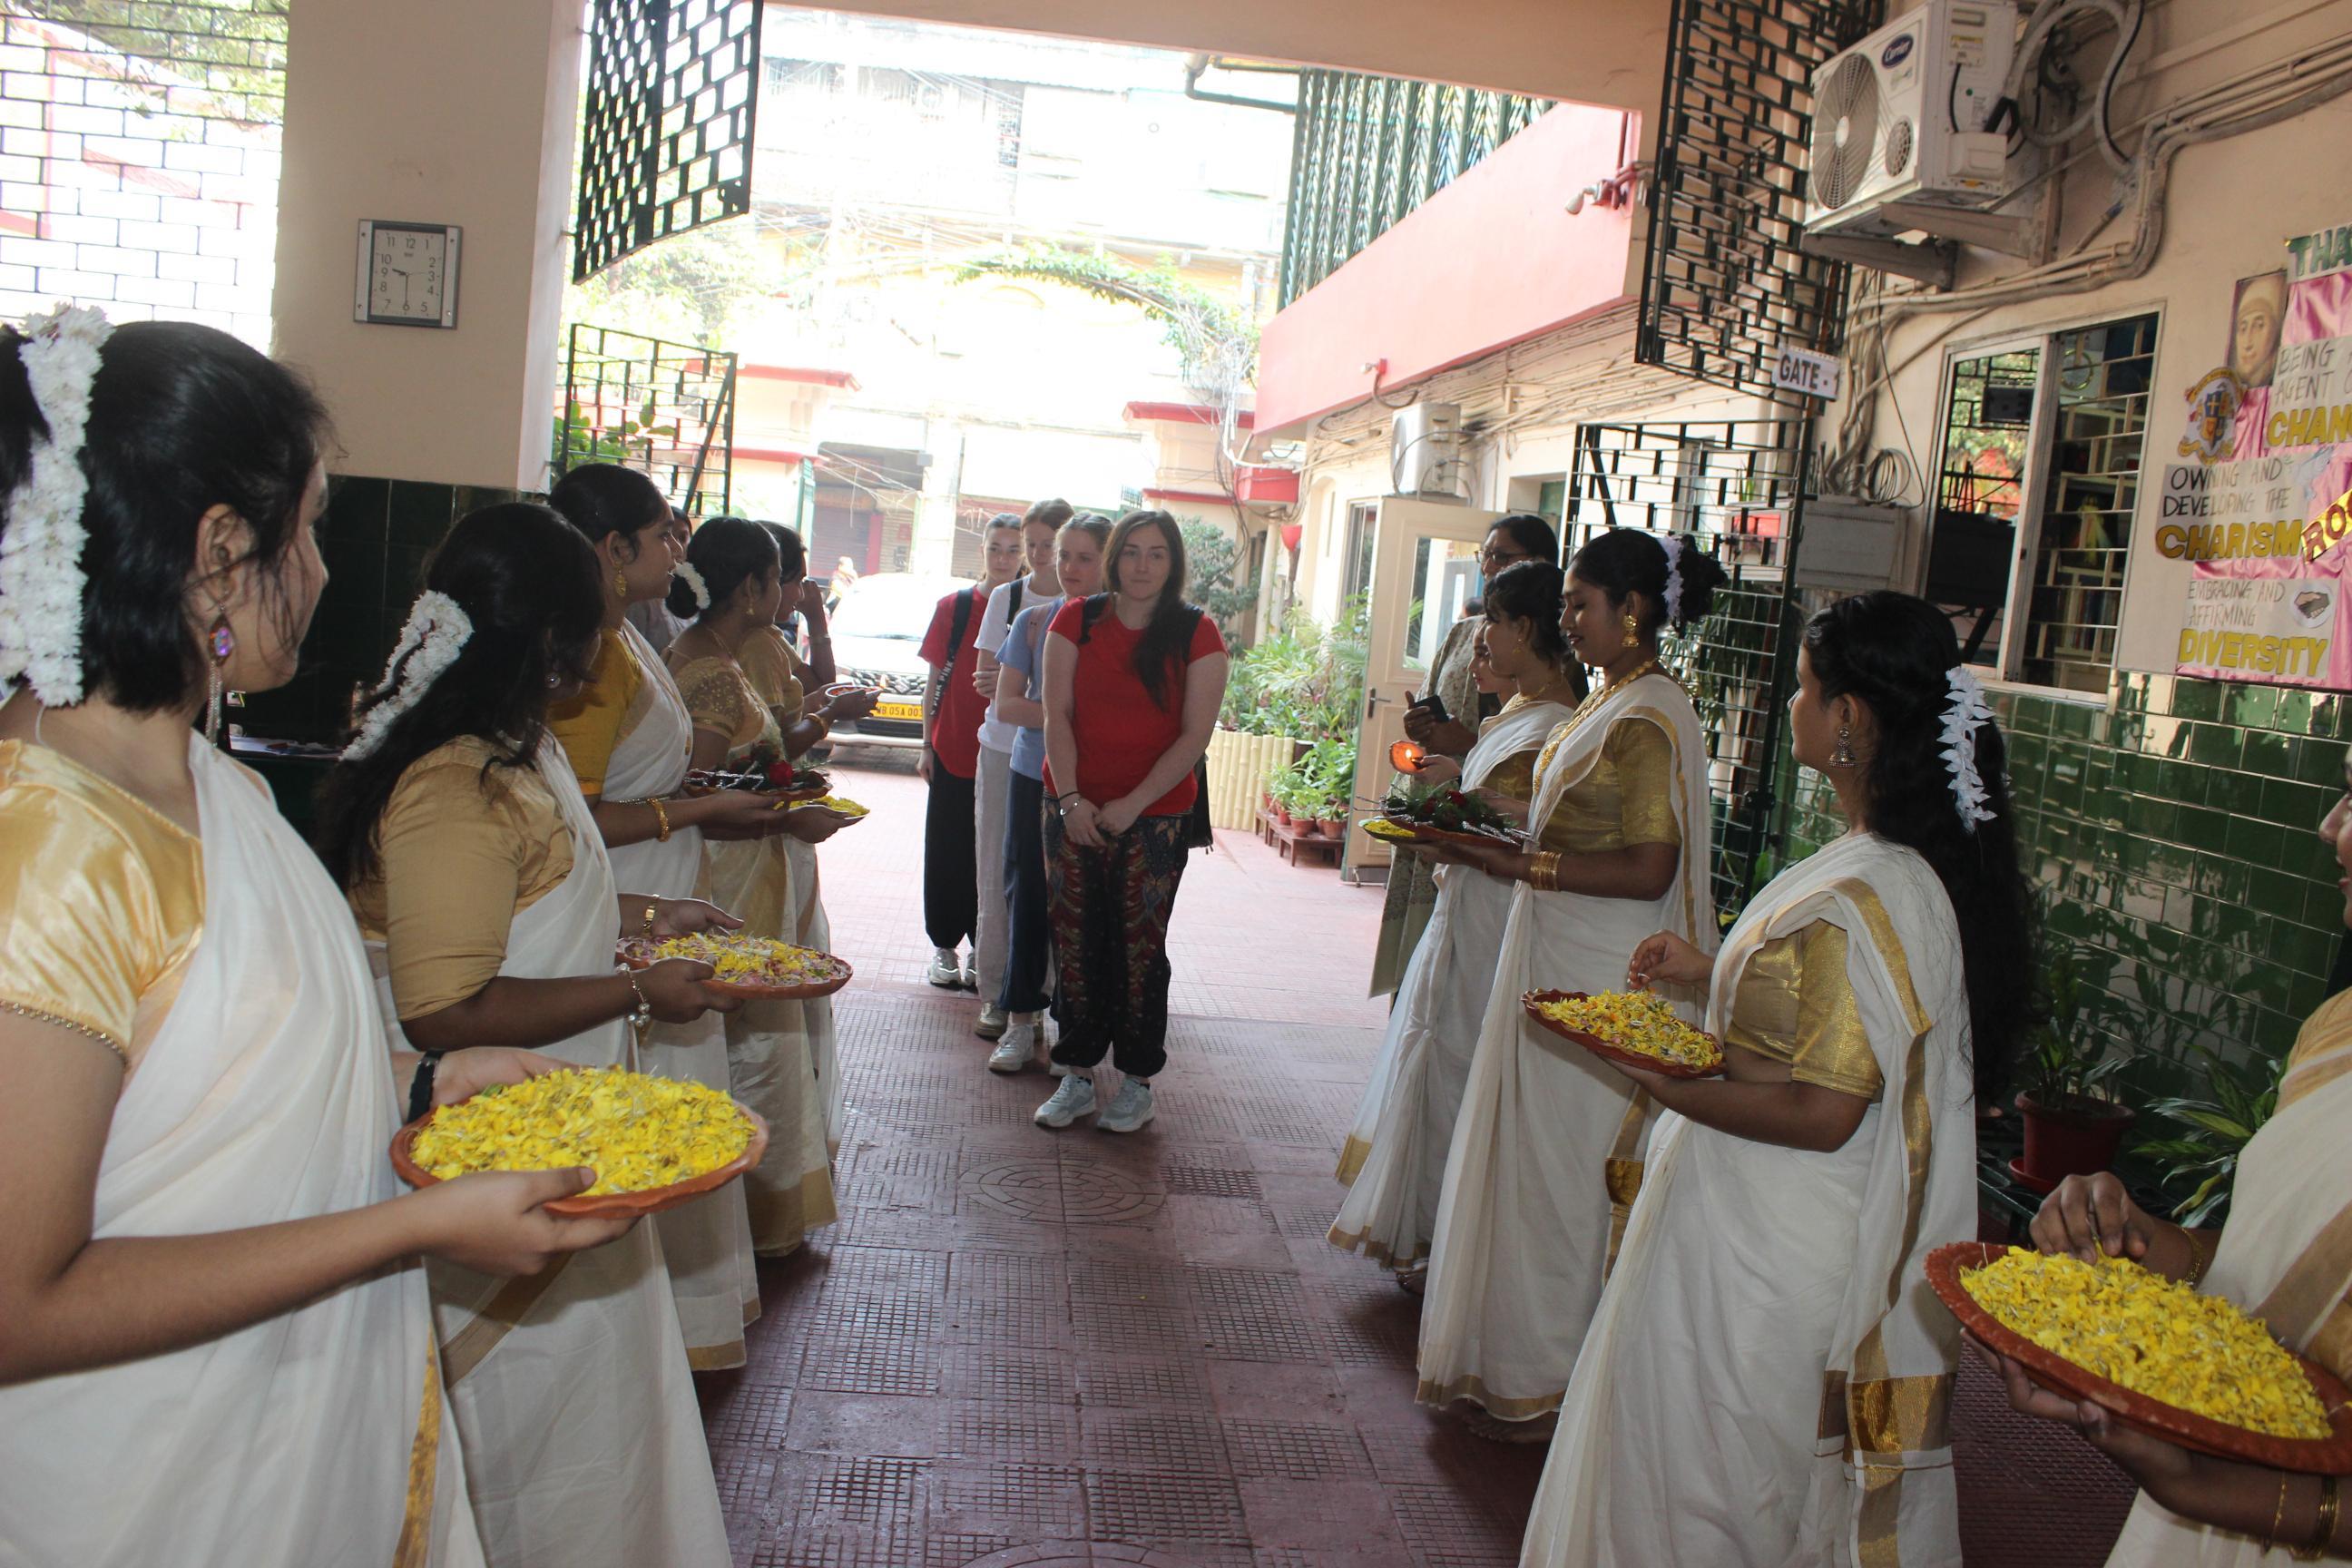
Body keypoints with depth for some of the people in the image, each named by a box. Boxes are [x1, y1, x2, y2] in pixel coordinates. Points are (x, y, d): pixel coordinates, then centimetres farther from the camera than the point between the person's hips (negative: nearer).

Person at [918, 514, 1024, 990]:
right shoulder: (954, 606, 4)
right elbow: (935, 679, 7)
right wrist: (926, 745, 4)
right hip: (953, 750, 1)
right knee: (947, 852, 7)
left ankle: (982, 950, 16)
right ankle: (944, 946, 19)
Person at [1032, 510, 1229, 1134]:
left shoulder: (1196, 634, -2)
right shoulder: (1076, 620, 4)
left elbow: (1194, 735, -5)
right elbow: (1057, 714, 1)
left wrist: (1131, 805, -12)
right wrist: (1071, 798, -10)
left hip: (1153, 817, -2)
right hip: (1074, 810, 2)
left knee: (1140, 948, 2)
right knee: (1075, 943, 5)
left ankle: (1136, 1082, 17)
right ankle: (1078, 1075, 19)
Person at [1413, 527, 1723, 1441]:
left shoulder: (1648, 717, -19)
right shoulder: (1615, 700, 11)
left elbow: (1648, 870, -24)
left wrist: (1520, 864, -23)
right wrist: (1500, 815, 8)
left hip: (1600, 979, -10)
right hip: (1561, 961, 10)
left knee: (1561, 1168, 2)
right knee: (1534, 1152, 17)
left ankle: (1548, 1380, 17)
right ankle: (1519, 1351, 31)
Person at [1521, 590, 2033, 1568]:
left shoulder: (1857, 904, -28)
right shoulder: (1924, 871, 2)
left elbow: (1820, 1114, -26)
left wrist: (1659, 1083, -17)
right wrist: (1712, 973, 11)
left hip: (1760, 1256, -9)